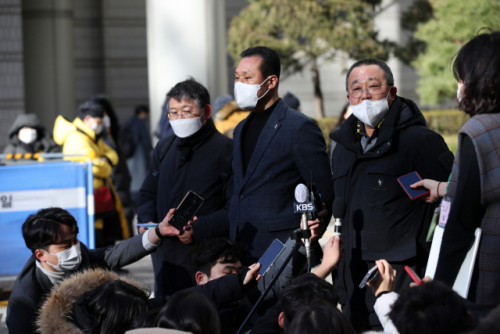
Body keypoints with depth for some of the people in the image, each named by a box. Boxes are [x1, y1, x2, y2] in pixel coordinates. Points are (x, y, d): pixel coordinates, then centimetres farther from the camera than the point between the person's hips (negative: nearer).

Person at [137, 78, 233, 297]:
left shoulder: (225, 150, -5)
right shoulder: (164, 148, 17)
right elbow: (148, 195, 25)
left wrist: (198, 230, -21)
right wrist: (147, 221, 4)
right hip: (165, 252, 6)